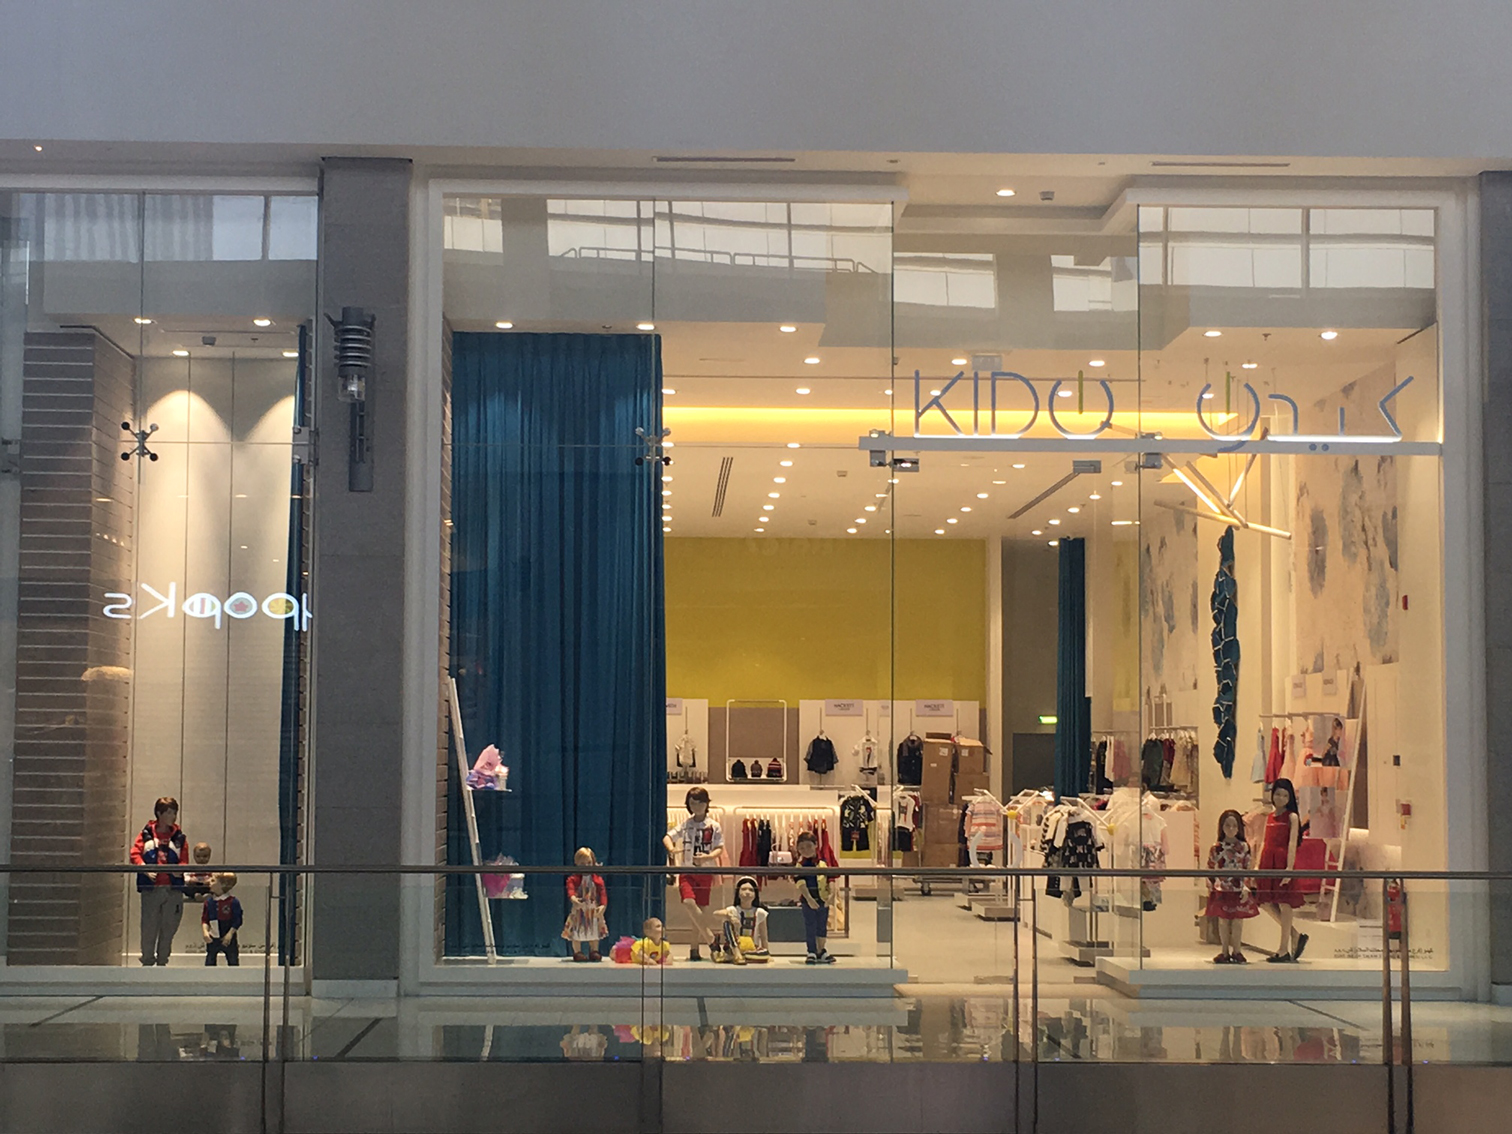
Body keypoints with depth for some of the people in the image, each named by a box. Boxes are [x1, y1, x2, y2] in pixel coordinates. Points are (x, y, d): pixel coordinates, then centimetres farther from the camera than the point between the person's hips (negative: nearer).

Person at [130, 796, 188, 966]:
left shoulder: (179, 837, 9)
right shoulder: (147, 834, 3)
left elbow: (184, 860, 7)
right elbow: (135, 854, -2)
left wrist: (179, 869, -14)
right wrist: (145, 868, -17)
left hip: (173, 889, 2)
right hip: (151, 888, -2)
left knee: (169, 927, 6)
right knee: (149, 926, 1)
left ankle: (162, 961, 19)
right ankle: (148, 960, 13)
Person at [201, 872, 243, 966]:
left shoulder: (233, 902, -11)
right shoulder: (209, 902, 1)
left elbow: (237, 921, -10)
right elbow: (204, 919, 4)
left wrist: (230, 934, -17)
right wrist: (205, 932, -12)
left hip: (228, 939, -4)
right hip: (212, 940, 4)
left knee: (233, 962, 5)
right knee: (209, 962, 7)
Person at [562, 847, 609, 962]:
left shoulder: (597, 880, 1)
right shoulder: (574, 879, -7)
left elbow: (602, 893, -5)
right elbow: (570, 889, -23)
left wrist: (603, 905, -19)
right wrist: (573, 898, -42)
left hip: (594, 911, 3)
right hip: (579, 910, -3)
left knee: (594, 933, 10)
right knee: (577, 932, 0)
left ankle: (594, 951, 20)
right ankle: (577, 952, 10)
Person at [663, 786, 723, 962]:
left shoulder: (714, 826, 2)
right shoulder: (686, 824, 7)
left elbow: (719, 848, 1)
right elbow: (667, 837, 5)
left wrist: (707, 857, -19)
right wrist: (671, 849, -17)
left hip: (705, 871, 0)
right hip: (687, 870, 0)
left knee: (701, 909, 1)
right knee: (688, 902, -22)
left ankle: (695, 949, 11)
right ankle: (710, 938, -14)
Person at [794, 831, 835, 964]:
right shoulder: (800, 865, -8)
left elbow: (829, 881, 3)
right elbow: (801, 884, -16)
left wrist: (830, 896, -9)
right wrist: (809, 899, -24)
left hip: (823, 900, 3)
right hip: (808, 901, -3)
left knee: (822, 926, 11)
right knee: (810, 926, 0)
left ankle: (821, 951, 23)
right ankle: (811, 952, 6)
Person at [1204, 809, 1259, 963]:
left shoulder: (1244, 847, 1)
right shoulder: (1216, 848, 0)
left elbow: (1247, 870, 1)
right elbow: (1210, 869, 4)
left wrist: (1246, 888, -7)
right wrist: (1211, 887, -1)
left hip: (1238, 889, 0)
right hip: (1221, 890, 0)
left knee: (1237, 921, 2)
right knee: (1223, 921, 5)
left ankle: (1237, 951, 12)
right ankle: (1225, 952, 14)